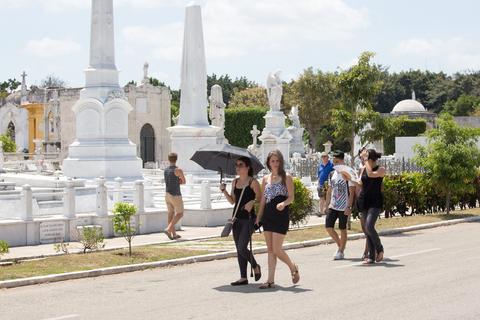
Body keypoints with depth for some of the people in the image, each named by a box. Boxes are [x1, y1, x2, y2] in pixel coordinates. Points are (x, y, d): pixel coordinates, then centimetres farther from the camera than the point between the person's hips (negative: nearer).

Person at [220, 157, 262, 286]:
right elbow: (232, 201, 15)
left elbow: (260, 198, -6)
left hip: (248, 218, -7)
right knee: (239, 249, 7)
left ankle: (256, 266, 15)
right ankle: (243, 278, 13)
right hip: (236, 218, 7)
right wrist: (224, 191, 2)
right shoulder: (235, 182, 12)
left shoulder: (253, 182, -6)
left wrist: (252, 202, -25)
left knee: (242, 248, -12)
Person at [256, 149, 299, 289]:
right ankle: (271, 280, 8)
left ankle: (293, 268, 19)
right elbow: (263, 200, 15)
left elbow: (291, 197, -7)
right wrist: (258, 218, 11)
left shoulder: (286, 177, -2)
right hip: (267, 215, 5)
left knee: (277, 250, -8)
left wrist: (283, 203, -27)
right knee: (270, 250, 6)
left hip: (281, 216, -5)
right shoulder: (265, 179, 12)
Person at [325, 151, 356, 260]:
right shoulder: (332, 174, 9)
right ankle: (340, 245, 19)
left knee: (342, 229, 2)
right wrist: (327, 204, 11)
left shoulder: (347, 175, -9)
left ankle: (341, 251, 12)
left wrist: (349, 207, -16)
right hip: (333, 206, 6)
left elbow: (352, 192, -11)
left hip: (344, 207, -6)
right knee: (328, 227, 0)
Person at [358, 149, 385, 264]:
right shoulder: (364, 169, 11)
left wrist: (366, 160, -17)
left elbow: (371, 174, -25)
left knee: (369, 226, -21)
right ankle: (371, 257, 10)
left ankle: (379, 249, 1)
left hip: (376, 203, -6)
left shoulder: (381, 170, -7)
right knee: (366, 230, 4)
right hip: (365, 202, 7)